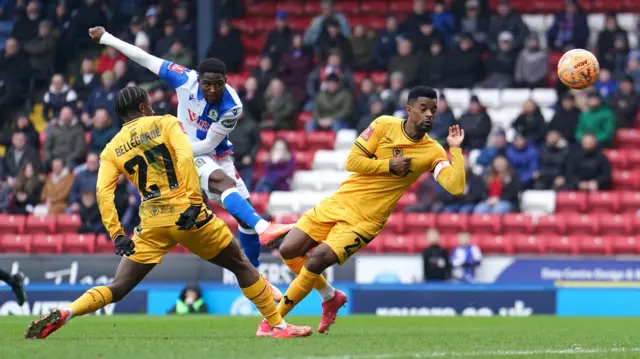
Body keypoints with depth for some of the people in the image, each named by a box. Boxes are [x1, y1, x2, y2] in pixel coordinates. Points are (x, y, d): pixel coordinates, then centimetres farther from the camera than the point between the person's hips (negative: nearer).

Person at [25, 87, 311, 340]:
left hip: (152, 224, 2)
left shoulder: (112, 150, 12)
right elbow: (185, 157, -11)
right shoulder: (165, 124, 7)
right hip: (187, 214, -2)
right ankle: (277, 325, 15)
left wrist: (116, 235, -4)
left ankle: (63, 314, -16)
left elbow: (103, 192, -2)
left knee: (118, 288, 6)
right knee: (242, 266, 15)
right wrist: (194, 202, -15)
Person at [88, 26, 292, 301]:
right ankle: (262, 227, -55)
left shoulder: (231, 107, -22)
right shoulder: (185, 80, -19)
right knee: (224, 182, -33)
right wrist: (106, 38, -5)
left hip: (217, 154, 2)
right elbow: (145, 59, -11)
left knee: (244, 214, 1)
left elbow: (208, 144, -16)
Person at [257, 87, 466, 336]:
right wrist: (389, 165, -16)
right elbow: (352, 161, -7)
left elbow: (456, 187, -19)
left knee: (317, 259, -20)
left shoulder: (433, 152, -7)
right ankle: (330, 297, 23)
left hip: (366, 220, -3)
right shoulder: (385, 125, -5)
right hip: (340, 202, 3)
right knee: (289, 250, -2)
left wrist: (456, 149, -21)